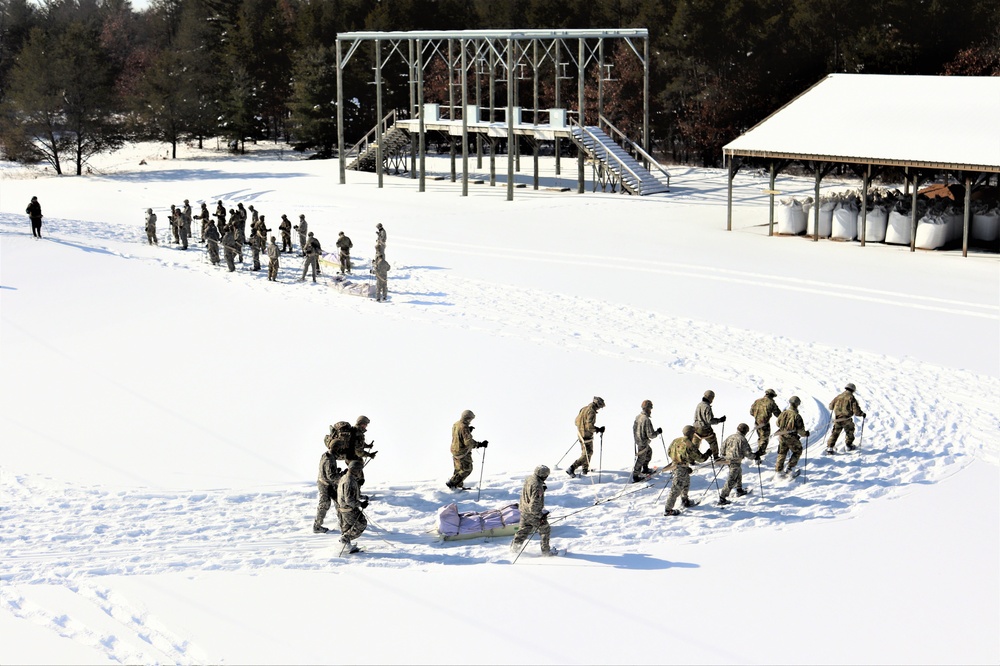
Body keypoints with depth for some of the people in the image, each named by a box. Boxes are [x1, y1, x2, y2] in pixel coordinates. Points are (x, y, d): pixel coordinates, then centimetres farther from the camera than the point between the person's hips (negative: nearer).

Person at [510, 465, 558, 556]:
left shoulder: (529, 477, -6)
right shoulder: (537, 487, -33)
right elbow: (534, 505, -32)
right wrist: (540, 516, -22)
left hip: (523, 509, 8)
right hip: (533, 513, -8)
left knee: (524, 529, 26)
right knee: (545, 530, 12)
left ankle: (515, 545, 36)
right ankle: (546, 550, 25)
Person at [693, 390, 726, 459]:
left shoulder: (699, 405, 4)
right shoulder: (707, 407, -21)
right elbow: (710, 420, -21)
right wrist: (720, 420, -12)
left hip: (696, 428, 7)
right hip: (705, 429, -7)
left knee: (695, 443, 17)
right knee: (713, 442, 14)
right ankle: (716, 457, 26)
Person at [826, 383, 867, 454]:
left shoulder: (839, 397, 5)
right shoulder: (852, 398, -7)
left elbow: (831, 406, 14)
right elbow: (856, 411, -11)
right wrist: (862, 414, 8)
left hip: (837, 419, 3)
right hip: (847, 420, -3)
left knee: (835, 433, 7)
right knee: (850, 432, 23)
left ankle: (830, 447, -4)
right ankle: (849, 446, 33)